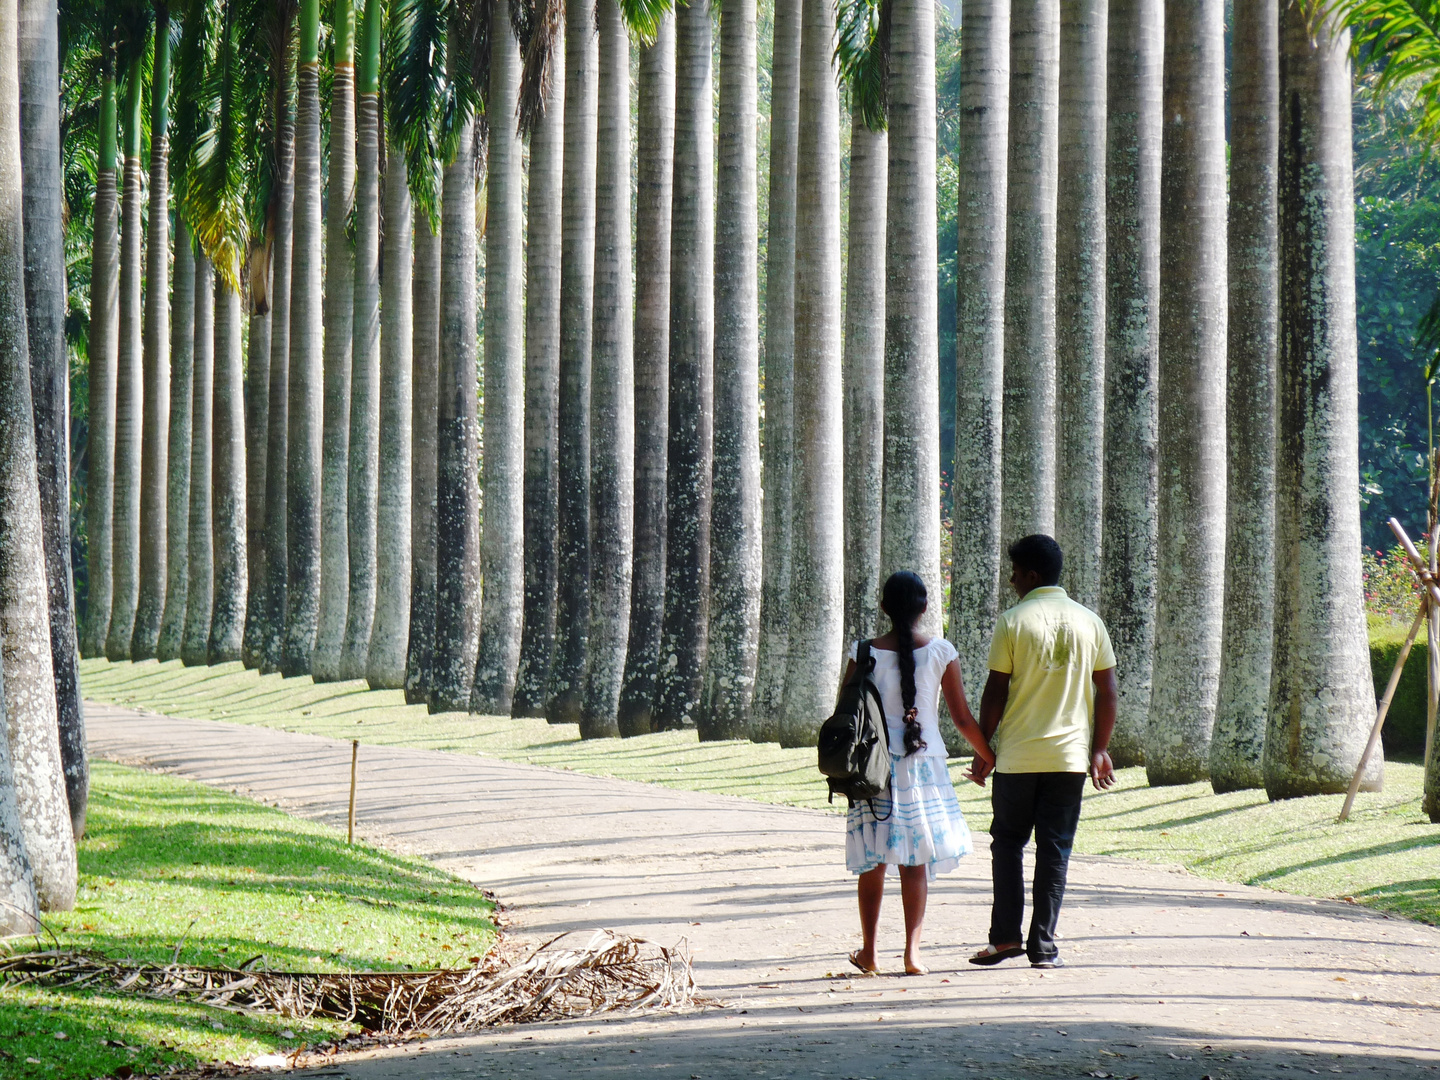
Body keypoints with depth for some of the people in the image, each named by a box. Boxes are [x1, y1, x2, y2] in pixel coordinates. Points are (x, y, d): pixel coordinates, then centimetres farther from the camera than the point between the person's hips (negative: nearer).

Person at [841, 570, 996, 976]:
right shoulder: (940, 653, -5)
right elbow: (962, 717, -1)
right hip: (924, 767, 0)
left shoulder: (865, 653, -5)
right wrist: (990, 758, 13)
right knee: (916, 863, 5)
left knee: (873, 863, 10)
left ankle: (868, 952, 15)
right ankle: (912, 952, -2)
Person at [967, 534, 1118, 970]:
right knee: (1055, 851, 6)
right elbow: (1107, 691, 4)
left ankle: (1006, 936, 7)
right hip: (1070, 754, 2)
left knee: (1007, 842, 12)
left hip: (1017, 754, -2)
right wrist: (1099, 749, 12)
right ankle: (1043, 946, 4)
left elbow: (996, 692, -6)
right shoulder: (1089, 622, 4)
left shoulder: (1013, 622, -6)